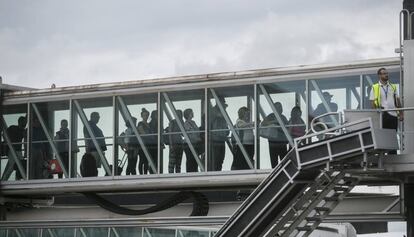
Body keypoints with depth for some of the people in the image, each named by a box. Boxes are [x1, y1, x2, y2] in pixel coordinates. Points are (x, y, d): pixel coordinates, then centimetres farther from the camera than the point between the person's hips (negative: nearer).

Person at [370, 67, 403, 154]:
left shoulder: (393, 87, 14)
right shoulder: (375, 88, 3)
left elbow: (398, 101, 15)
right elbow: (372, 103, -2)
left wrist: (401, 113, 8)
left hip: (393, 114, 4)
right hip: (382, 115, -4)